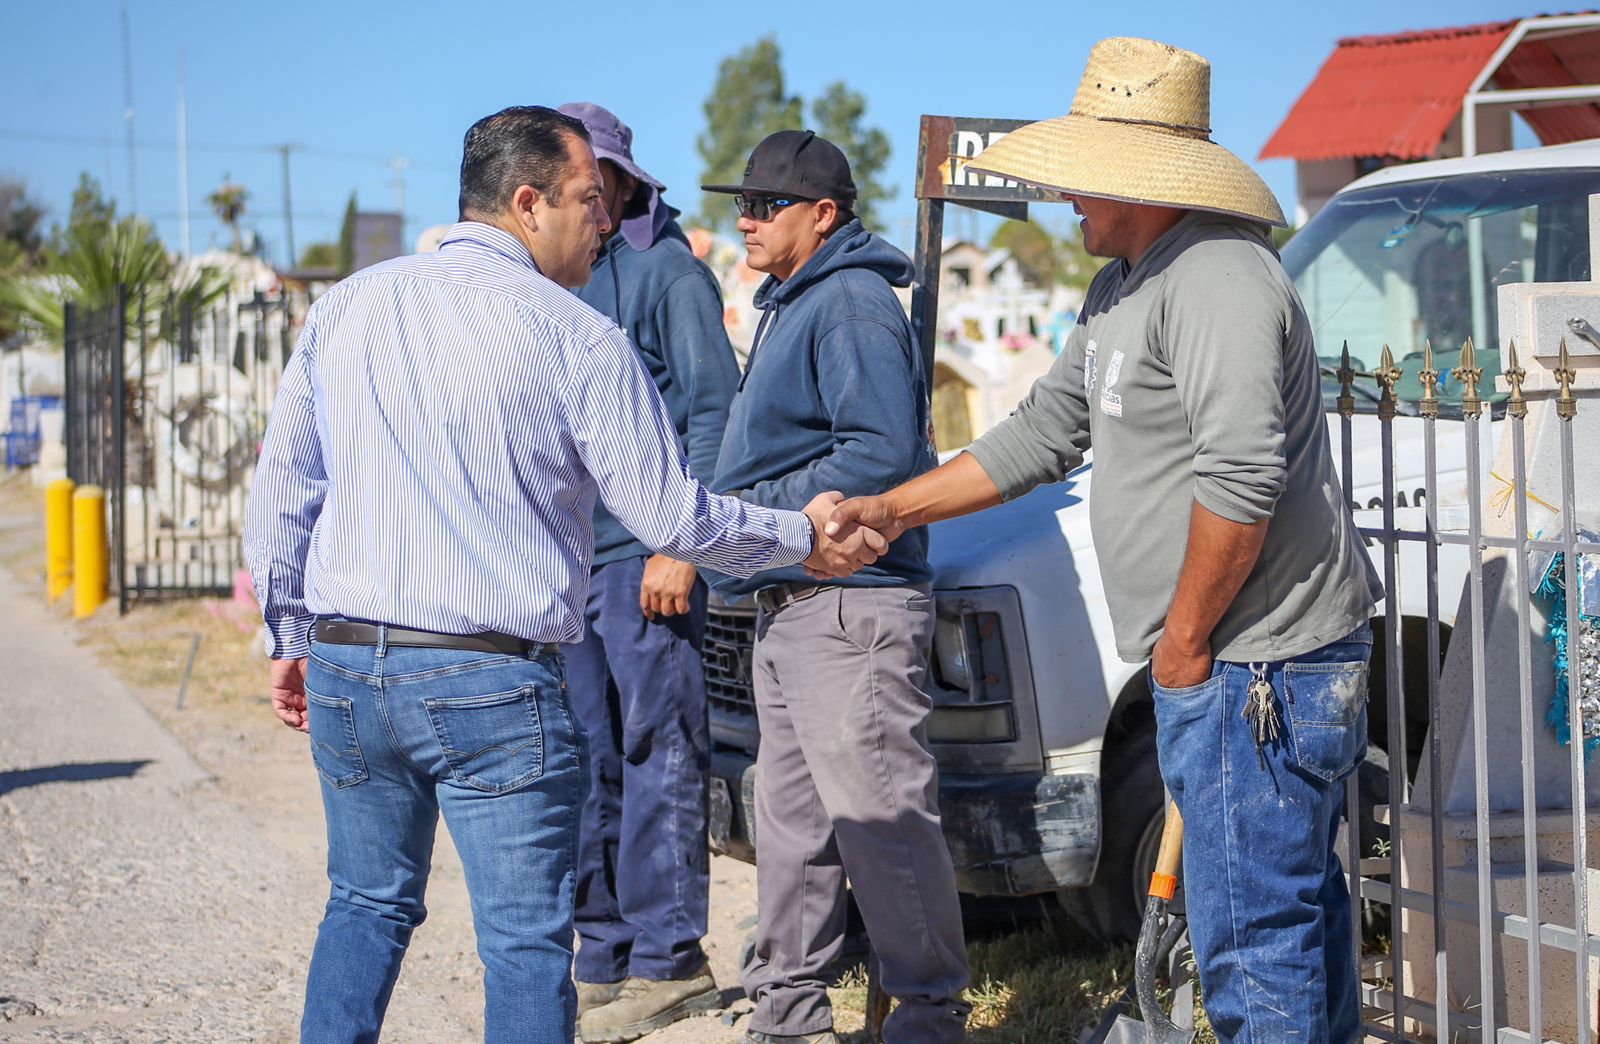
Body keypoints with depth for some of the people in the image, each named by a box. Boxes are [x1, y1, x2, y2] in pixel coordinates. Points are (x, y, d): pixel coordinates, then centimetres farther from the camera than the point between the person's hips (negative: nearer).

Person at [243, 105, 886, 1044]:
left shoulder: (347, 307, 8)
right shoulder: (578, 339, -7)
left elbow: (282, 492, 12)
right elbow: (671, 518, -4)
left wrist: (290, 638, 21)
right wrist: (801, 538, 11)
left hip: (344, 672, 5)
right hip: (492, 684, -5)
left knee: (368, 904, 21)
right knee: (526, 939, 3)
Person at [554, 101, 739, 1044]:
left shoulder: (667, 269, -5)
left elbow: (715, 410, -9)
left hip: (645, 553, -7)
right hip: (567, 560, 7)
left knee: (658, 757, -5)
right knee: (590, 767, 9)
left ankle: (669, 963, -1)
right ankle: (606, 964, 15)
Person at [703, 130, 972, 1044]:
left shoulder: (853, 303, -14)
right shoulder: (791, 306, 19)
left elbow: (884, 452, -23)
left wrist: (761, 511, -18)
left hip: (850, 601, -11)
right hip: (790, 603, 11)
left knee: (879, 813, -6)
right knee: (791, 819, 14)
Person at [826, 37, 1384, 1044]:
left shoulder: (1218, 279, -19)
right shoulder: (1124, 288, 17)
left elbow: (1241, 477, -27)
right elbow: (1045, 432, 25)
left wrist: (1185, 640, -18)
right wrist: (892, 508, 22)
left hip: (1255, 667, -11)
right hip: (1239, 666, 11)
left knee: (1253, 937, -7)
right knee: (1298, 905, 18)